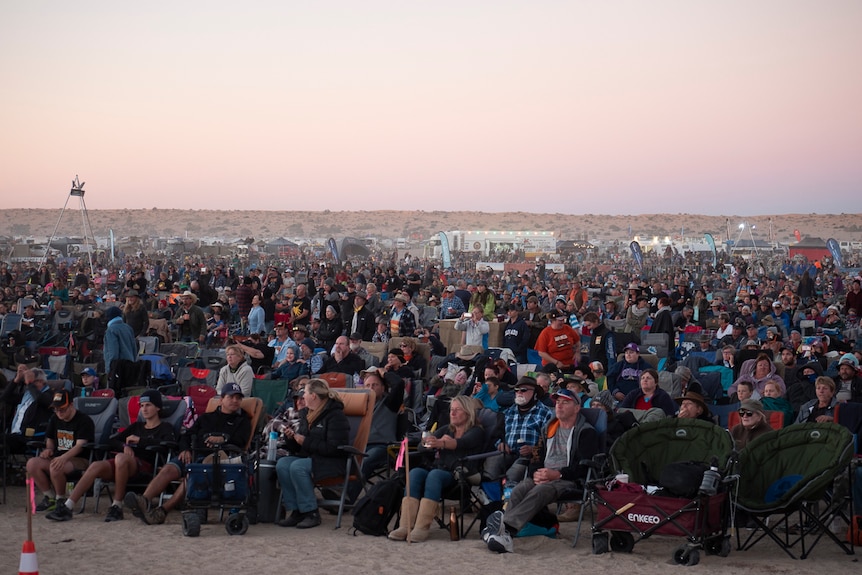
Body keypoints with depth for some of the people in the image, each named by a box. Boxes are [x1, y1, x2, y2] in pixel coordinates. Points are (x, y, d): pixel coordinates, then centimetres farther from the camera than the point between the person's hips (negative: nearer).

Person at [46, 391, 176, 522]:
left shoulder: (165, 427, 12)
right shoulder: (137, 426, 28)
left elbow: (169, 442, -12)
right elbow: (111, 442, 22)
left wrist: (140, 440, -6)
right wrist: (124, 446, -1)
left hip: (146, 467, -5)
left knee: (120, 457, -37)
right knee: (96, 465, -24)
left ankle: (117, 506, -32)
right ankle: (67, 508, -29)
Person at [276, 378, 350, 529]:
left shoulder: (335, 415, -10)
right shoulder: (306, 413, 15)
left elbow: (335, 448, -20)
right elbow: (298, 448, 23)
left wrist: (306, 442, -17)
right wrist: (291, 438, 0)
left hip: (333, 462, -8)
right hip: (308, 457, 8)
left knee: (298, 467, -32)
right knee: (282, 464, -20)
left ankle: (311, 513, -21)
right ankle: (294, 511, -17)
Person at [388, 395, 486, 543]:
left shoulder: (476, 432, 7)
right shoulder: (445, 430, 25)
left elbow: (460, 444, -17)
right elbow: (422, 447, 12)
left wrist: (440, 443, -37)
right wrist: (428, 442, -12)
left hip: (458, 475, -5)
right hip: (438, 470, 5)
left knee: (434, 474, -34)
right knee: (415, 472, -26)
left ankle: (422, 527, -44)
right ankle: (405, 526, -39)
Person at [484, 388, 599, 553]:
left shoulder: (586, 432, 4)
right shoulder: (549, 429, 26)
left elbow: (585, 466, -8)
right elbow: (537, 457, 21)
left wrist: (556, 474, -17)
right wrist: (536, 473, -3)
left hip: (569, 480, -6)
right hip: (542, 477, 6)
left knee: (538, 492, -36)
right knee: (519, 490, -28)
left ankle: (506, 526, -56)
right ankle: (504, 533, -49)